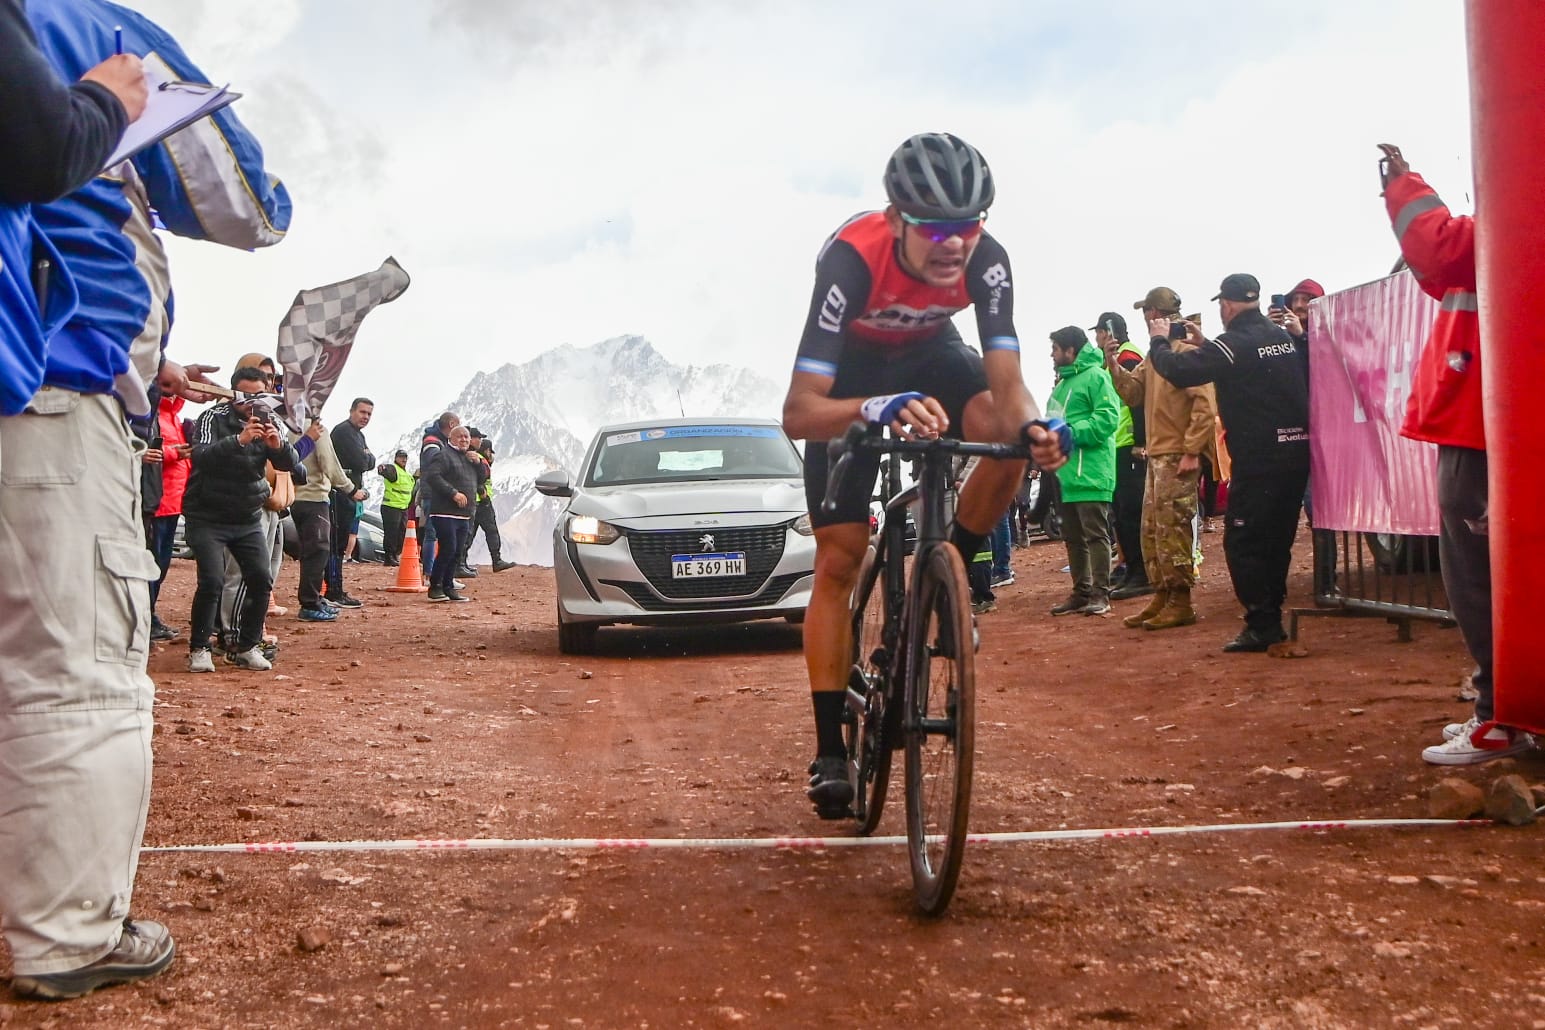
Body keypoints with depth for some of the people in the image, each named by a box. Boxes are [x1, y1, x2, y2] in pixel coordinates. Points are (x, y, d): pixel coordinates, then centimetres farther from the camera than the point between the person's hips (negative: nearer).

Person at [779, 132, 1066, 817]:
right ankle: (830, 750, -1)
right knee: (838, 560, -8)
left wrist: (1031, 425, -55)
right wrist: (878, 410, -63)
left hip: (928, 354, 3)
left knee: (1008, 437, -31)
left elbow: (1007, 382, -32)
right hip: (850, 369, -2)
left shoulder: (986, 260, -29)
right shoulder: (852, 258, -38)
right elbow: (799, 412, -44)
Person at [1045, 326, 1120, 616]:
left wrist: (1071, 432, -20)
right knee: (1073, 537, 11)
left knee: (1096, 535, -6)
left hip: (1090, 472, -10)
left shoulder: (1095, 375, -8)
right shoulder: (1063, 381, 21)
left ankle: (1101, 594, -2)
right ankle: (1081, 592, 18)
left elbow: (1108, 417, -18)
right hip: (1066, 472, 10)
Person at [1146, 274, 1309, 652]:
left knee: (1242, 542, -1)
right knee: (1276, 540, 15)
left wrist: (1159, 340, 2)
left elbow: (1178, 370, -16)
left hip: (1259, 459, -8)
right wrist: (1204, 344, 24)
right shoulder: (1283, 336, 11)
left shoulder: (1233, 344, -14)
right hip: (1296, 452, 8)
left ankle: (1261, 625, -1)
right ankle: (1271, 619, 22)